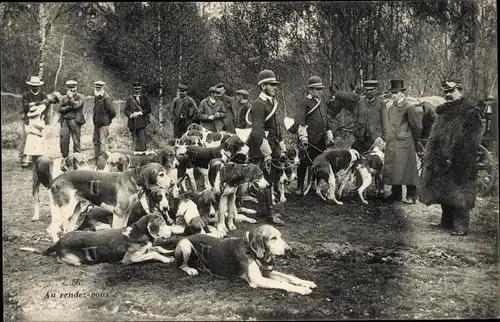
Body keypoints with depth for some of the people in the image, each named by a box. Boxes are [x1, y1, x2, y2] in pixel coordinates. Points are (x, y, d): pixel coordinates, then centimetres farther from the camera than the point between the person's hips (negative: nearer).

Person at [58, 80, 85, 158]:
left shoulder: (80, 97, 5)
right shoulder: (64, 98, 16)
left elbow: (76, 105, -13)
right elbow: (60, 109, 6)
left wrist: (71, 97, -7)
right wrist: (69, 107, -7)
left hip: (75, 121, -3)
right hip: (65, 121, 4)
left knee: (76, 141, -4)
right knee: (63, 141, -1)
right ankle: (65, 158, 10)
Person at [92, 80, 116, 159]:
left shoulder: (106, 98, -14)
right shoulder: (96, 97, 12)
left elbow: (112, 112, -16)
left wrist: (108, 120, -3)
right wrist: (95, 119, 14)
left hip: (104, 124, -9)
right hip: (96, 123, 9)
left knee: (103, 142, -7)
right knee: (95, 141, 14)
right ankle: (96, 157, 25)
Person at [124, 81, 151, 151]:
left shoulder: (144, 98, 9)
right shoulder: (129, 98, 8)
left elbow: (149, 109, 3)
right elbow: (125, 110, 5)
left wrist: (140, 113, -11)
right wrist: (131, 115, -15)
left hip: (142, 122, -1)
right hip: (132, 122, 1)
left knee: (143, 139, -11)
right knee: (135, 140, 5)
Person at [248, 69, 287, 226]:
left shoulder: (272, 103, 16)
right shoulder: (259, 104, -15)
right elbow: (257, 132, -23)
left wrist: (282, 149, 18)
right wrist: (267, 154, -23)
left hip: (272, 148, 9)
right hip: (262, 150, -9)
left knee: (273, 179, 13)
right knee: (266, 180, -4)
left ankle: (264, 207, 26)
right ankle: (270, 214, 2)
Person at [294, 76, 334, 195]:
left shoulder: (321, 103, 22)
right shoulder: (304, 102, -4)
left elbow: (325, 122, 29)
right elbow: (299, 121, -13)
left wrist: (330, 137, 25)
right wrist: (303, 137, -22)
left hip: (321, 140, 7)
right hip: (309, 140, -7)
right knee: (304, 163, -2)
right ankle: (300, 188, 6)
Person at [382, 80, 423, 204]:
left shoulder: (409, 107, -9)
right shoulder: (392, 107, 13)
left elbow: (416, 126, -5)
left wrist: (414, 142, 1)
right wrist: (388, 140, 14)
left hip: (405, 143, -7)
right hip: (391, 143, 8)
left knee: (407, 168, -3)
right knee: (392, 169, 9)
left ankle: (411, 196, 5)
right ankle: (396, 194, 20)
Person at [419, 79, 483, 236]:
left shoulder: (471, 113, -9)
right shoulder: (443, 111, 15)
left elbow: (469, 142, -15)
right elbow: (434, 136, 18)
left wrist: (452, 157, -19)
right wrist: (431, 156, 10)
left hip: (459, 164, -8)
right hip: (441, 162, 8)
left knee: (458, 195, -5)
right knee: (443, 193, 13)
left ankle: (462, 226, 3)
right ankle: (447, 222, 25)